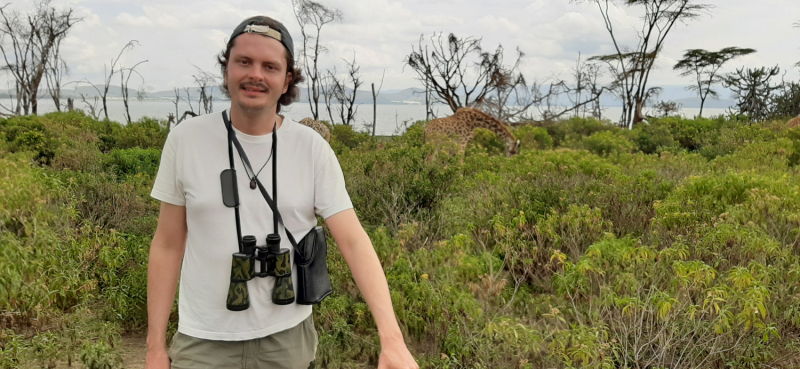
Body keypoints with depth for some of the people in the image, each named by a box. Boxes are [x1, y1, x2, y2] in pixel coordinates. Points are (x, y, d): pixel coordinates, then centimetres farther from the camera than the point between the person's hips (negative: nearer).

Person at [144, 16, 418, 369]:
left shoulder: (312, 148, -9)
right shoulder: (186, 139, -7)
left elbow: (354, 242, -12)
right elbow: (167, 245, -1)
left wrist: (392, 339, -21)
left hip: (288, 337, 1)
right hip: (204, 340, 0)